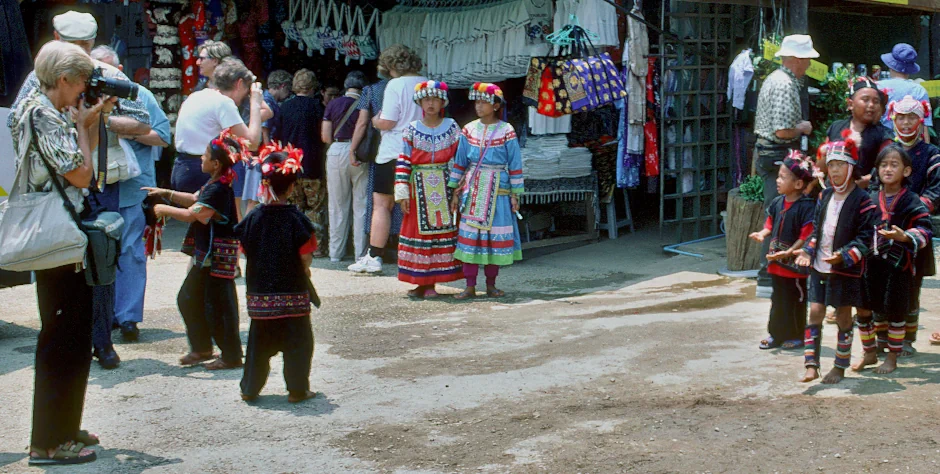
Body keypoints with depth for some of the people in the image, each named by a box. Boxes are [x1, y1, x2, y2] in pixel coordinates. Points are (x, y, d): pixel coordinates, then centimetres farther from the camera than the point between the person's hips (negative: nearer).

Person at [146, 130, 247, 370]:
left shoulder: (218, 190, -22)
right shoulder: (214, 184, 11)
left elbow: (191, 214, -25)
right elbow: (194, 200, 27)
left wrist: (164, 210, -11)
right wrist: (167, 193, 21)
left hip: (218, 257, -11)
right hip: (207, 255, 11)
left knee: (218, 305, -3)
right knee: (188, 299, 17)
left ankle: (231, 356, 7)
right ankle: (201, 348, 28)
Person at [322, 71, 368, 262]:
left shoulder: (333, 104, 3)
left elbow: (325, 137, 2)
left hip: (336, 152, 2)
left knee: (337, 206, 9)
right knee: (361, 205, 4)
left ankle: (336, 252, 13)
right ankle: (361, 252, 4)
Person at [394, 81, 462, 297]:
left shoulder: (452, 127, 5)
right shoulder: (412, 130, 4)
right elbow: (403, 162, 0)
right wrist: (402, 193, -6)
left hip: (444, 188, 0)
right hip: (420, 188, 0)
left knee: (442, 229, -1)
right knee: (419, 230, 1)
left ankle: (431, 282, 6)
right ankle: (421, 282, 9)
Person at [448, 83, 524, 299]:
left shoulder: (506, 132, -3)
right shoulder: (469, 130, 5)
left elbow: (515, 165, -1)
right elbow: (460, 162, 10)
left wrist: (515, 194, -2)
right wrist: (456, 192, 7)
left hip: (498, 190, -2)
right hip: (473, 189, 2)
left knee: (495, 235, 2)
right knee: (469, 235, -2)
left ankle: (491, 285, 15)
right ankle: (470, 286, 3)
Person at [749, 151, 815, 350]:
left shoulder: (807, 206, -18)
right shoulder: (778, 202, 4)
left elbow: (806, 236, -20)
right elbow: (771, 224, 14)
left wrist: (788, 252, -24)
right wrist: (762, 234, -7)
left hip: (795, 263, -7)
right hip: (777, 264, 7)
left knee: (796, 302, 6)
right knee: (778, 300, 16)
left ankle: (796, 336, 18)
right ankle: (776, 334, 25)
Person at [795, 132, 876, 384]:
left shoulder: (862, 201, -9)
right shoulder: (825, 196, 8)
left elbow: (865, 237, -12)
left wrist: (844, 256, -23)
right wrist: (808, 250, 2)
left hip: (846, 270, -5)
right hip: (819, 267, 5)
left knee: (844, 316, 6)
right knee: (815, 313, 0)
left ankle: (840, 367, 18)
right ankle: (812, 366, 2)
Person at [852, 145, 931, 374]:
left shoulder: (912, 202, -6)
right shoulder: (870, 200, 8)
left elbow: (923, 230, -15)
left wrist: (904, 237, -31)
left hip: (899, 266, -4)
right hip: (870, 263, 4)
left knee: (895, 312, 5)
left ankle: (892, 357, 20)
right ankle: (870, 353, 25)